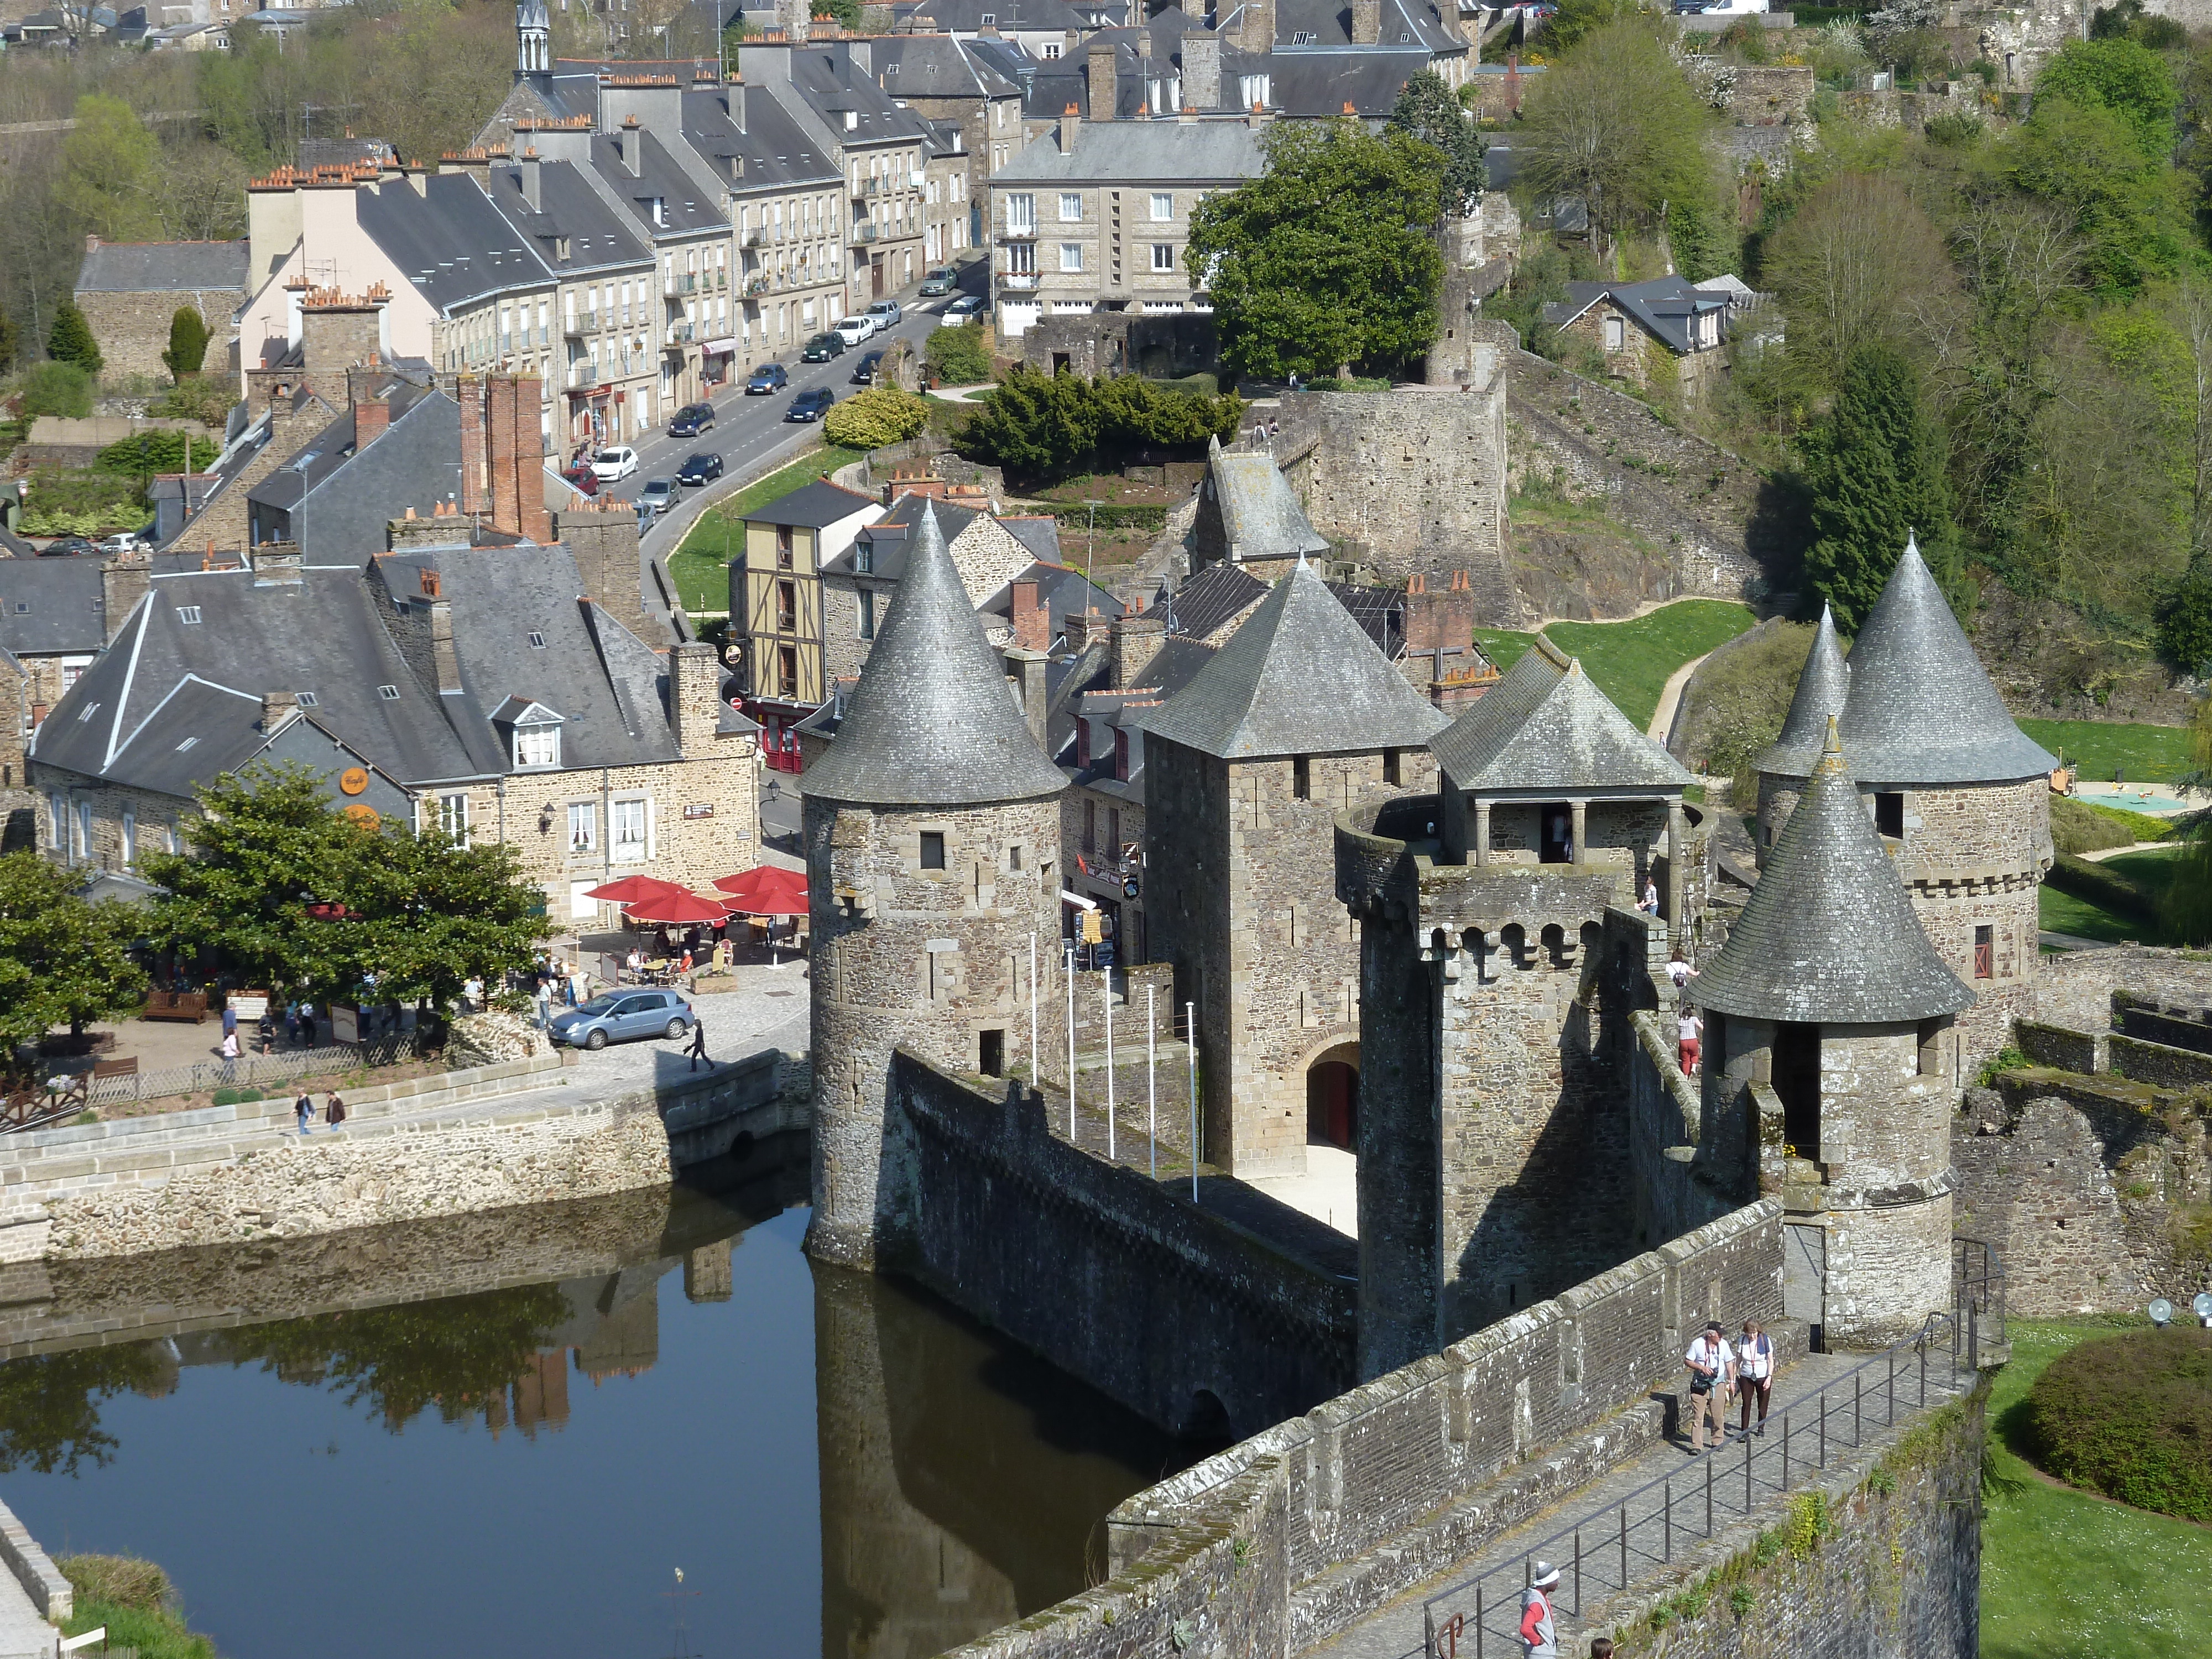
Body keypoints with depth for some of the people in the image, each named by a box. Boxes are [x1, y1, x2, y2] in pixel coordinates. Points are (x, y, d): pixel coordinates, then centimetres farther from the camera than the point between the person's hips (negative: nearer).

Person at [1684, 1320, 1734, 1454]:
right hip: (1700, 1384, -3)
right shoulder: (1698, 1344, -8)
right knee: (1698, 1416, -5)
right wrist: (1701, 1368, -17)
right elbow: (1687, 1361, -2)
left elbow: (1729, 1362, 13)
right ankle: (1696, 1446, -4)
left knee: (1719, 1416, 8)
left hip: (1718, 1384, 3)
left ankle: (1718, 1442, 23)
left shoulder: (1724, 1344, 2)